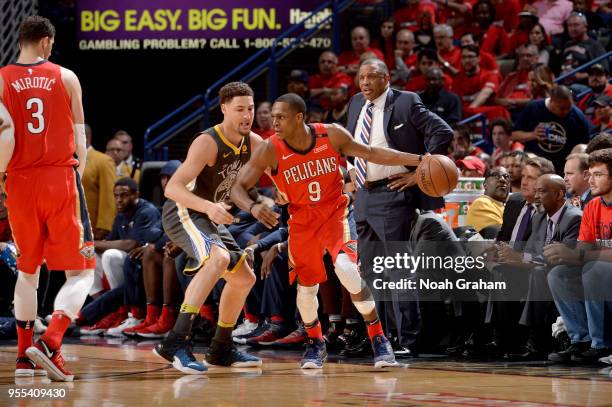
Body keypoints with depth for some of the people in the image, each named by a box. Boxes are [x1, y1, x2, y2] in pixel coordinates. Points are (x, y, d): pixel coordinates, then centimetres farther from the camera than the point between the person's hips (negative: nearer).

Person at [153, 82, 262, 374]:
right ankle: (176, 342, -40)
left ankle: (220, 349, 29)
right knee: (218, 258, -34)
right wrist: (209, 206, -48)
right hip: (183, 212, -9)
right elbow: (172, 188, -32)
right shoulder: (208, 143, -24)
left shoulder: (253, 143, 1)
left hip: (210, 218, 9)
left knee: (244, 278, 15)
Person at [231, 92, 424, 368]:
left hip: (334, 212, -2)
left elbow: (372, 154, -3)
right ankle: (315, 342, 34)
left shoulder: (332, 135, -15)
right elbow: (238, 187, -15)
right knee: (306, 284, 5)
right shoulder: (270, 151, -16)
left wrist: (418, 159, -9)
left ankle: (378, 337, -12)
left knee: (346, 268, -24)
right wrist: (253, 207, -37)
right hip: (301, 219, 2)